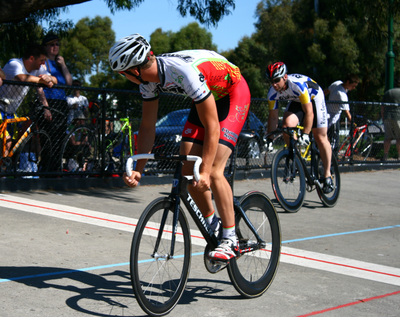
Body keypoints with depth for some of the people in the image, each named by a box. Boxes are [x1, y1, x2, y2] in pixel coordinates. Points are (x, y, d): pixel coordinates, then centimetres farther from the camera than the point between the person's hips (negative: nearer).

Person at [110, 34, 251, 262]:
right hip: (208, 97, 8)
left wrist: (205, 171, -35)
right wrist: (138, 169, -11)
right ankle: (213, 226, 16)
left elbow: (212, 126, -33)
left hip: (233, 93, -8)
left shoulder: (186, 72, -38)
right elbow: (148, 126, -4)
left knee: (213, 172, -19)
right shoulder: (149, 79, -14)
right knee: (188, 171, -3)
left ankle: (230, 238, -7)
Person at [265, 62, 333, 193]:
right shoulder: (272, 93, -23)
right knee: (287, 126, -24)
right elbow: (273, 116, -12)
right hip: (296, 101, 4)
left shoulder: (298, 85, -40)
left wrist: (305, 134, -40)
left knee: (320, 137, -5)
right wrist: (269, 138, -16)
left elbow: (308, 112, -37)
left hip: (313, 97, -4)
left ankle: (327, 176, 7)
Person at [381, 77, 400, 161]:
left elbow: (382, 108, 15)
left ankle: (385, 156, 7)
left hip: (387, 117, 4)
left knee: (387, 138, 7)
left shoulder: (387, 93, 16)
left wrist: (383, 118, 20)